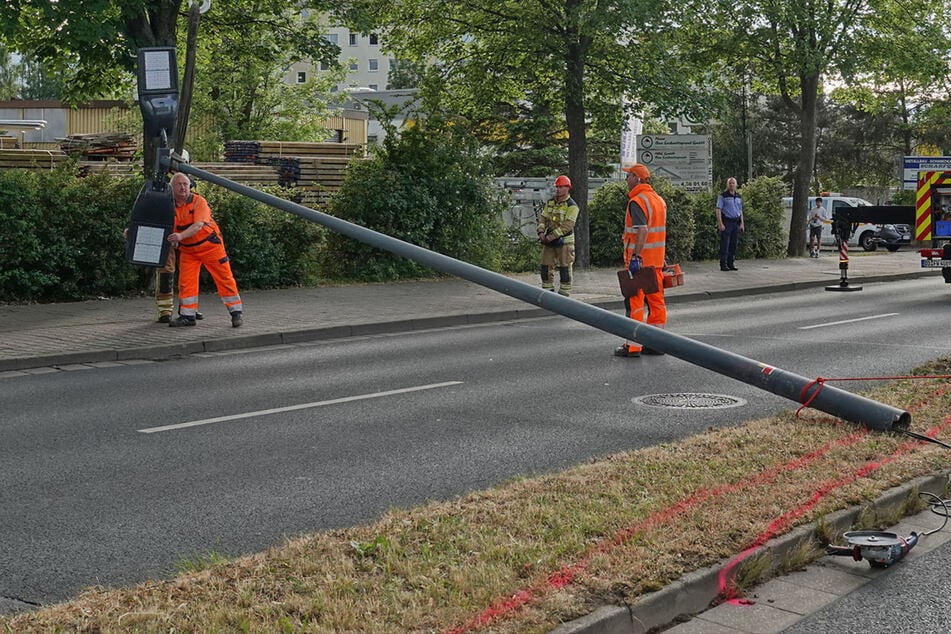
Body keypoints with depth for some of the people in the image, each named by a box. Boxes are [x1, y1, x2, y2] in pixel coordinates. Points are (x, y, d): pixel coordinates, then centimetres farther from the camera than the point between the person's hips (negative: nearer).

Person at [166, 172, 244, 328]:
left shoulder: (199, 201, -18)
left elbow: (198, 225, -31)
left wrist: (181, 236, -46)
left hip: (210, 245, -3)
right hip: (187, 249, 4)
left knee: (225, 278, -1)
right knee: (185, 282, -2)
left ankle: (236, 312, 7)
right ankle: (187, 316, 7)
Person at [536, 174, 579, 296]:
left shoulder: (571, 206, -10)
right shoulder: (550, 203, 12)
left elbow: (567, 225, -18)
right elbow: (543, 218, 9)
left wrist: (552, 236, -21)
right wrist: (541, 232, -10)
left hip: (564, 241, -6)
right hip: (549, 241, 6)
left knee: (564, 268, -2)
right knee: (546, 267, 6)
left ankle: (564, 293, 4)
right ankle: (547, 290, 16)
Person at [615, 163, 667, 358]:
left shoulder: (637, 201, -14)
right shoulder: (658, 199, 14)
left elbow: (643, 230, -26)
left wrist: (636, 257, -28)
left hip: (640, 259, -9)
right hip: (657, 259, 9)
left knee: (634, 302, -3)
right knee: (656, 300, 11)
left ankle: (633, 346, 0)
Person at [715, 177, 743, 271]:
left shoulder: (739, 197, 15)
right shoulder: (723, 196, -3)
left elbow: (740, 211, 20)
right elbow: (718, 210, -8)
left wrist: (742, 223, 12)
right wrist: (720, 224, -16)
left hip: (736, 222, 6)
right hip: (726, 222, -6)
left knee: (733, 245, 7)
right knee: (724, 245, -6)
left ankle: (731, 264, 13)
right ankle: (723, 265, -4)